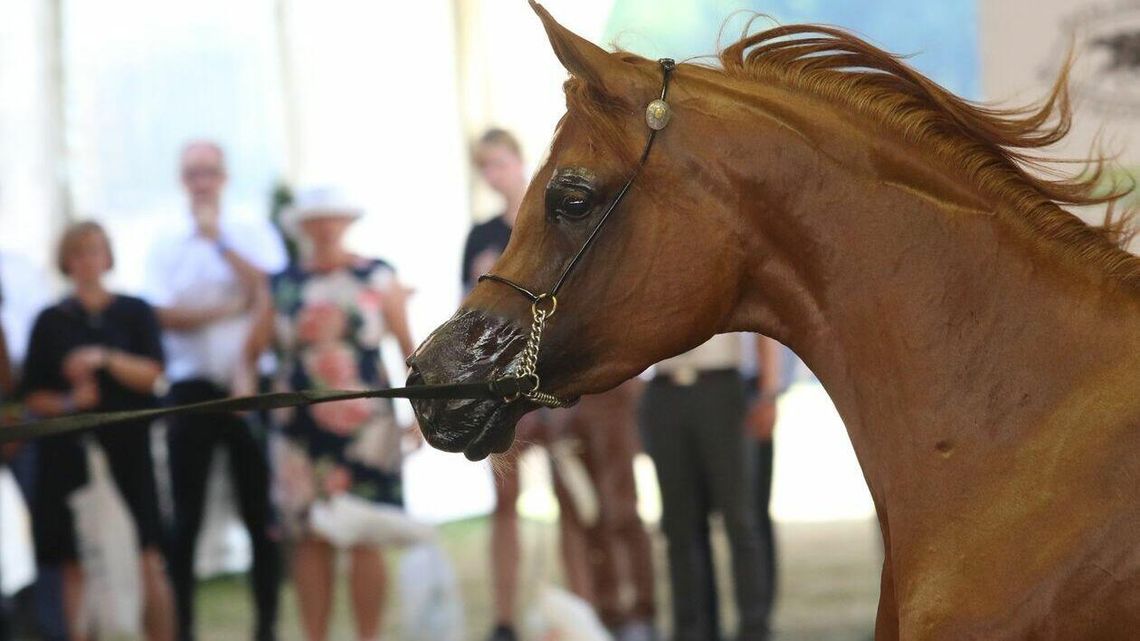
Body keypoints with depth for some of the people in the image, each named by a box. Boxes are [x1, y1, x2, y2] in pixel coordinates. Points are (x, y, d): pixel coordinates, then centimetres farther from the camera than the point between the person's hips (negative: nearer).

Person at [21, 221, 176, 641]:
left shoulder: (134, 312, 9)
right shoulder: (51, 321, 9)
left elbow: (151, 374, -2)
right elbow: (33, 397, 8)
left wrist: (105, 359, -16)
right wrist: (68, 401, -12)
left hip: (127, 446, -1)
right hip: (68, 452, 1)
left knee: (147, 562, -8)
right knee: (77, 567, -3)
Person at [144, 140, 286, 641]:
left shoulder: (253, 235, 5)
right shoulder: (167, 248, 6)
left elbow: (271, 294, -11)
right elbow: (166, 316, -5)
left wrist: (220, 242, -13)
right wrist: (233, 309, -14)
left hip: (249, 383, -1)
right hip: (192, 387, 1)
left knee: (260, 513, 3)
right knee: (186, 516, 3)